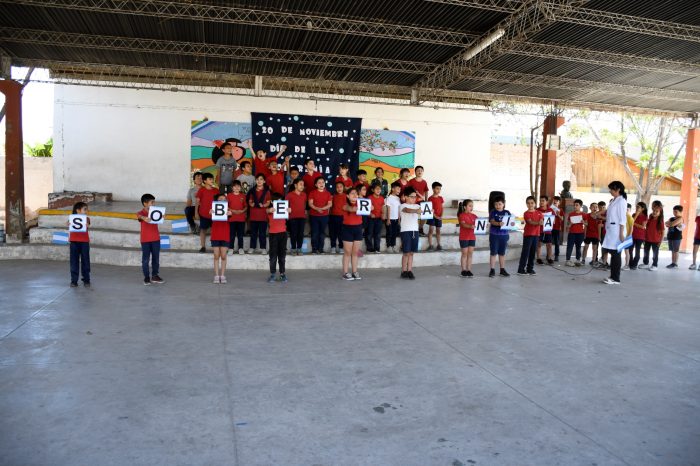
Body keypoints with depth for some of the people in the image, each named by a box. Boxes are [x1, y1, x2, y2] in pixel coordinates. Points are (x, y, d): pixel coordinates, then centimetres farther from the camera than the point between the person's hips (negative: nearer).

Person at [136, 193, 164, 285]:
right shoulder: (141, 212, -9)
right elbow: (139, 216, -30)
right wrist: (144, 218, -54)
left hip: (156, 239, 4)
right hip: (145, 240, -4)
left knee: (156, 258, 10)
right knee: (146, 259, 2)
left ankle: (155, 276, 20)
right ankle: (146, 277, 11)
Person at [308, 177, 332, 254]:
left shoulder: (328, 193, 6)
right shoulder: (312, 193, 1)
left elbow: (330, 204, -1)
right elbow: (310, 203, -6)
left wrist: (322, 208, -18)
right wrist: (317, 209, -22)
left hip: (324, 216, 2)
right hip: (314, 215, -2)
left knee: (322, 233, 6)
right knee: (315, 233, -1)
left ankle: (320, 249, 12)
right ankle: (314, 249, 5)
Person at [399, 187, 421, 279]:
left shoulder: (417, 206, 14)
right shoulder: (403, 206, -3)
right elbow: (408, 210, -24)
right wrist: (416, 211, -43)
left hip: (415, 231, 5)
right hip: (405, 231, -5)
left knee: (411, 252, 7)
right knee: (406, 252, -2)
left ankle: (410, 271, 12)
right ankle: (404, 271, 7)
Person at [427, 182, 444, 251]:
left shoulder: (441, 198, 9)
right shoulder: (430, 198, -7)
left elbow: (442, 208, 8)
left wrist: (441, 216, -5)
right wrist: (435, 216, -17)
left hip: (439, 217, 5)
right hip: (432, 216, -5)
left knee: (438, 230, 9)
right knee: (431, 230, -6)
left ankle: (438, 245, 15)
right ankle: (430, 245, -4)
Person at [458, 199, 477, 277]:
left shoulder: (474, 216, 10)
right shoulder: (462, 215, -8)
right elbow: (463, 224, -22)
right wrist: (470, 226, -40)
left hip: (472, 237, 5)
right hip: (464, 237, -5)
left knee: (470, 254, 7)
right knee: (464, 254, 2)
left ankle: (469, 270, 12)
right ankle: (464, 270, 9)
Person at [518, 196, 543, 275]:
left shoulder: (539, 213, 9)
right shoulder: (526, 213, -5)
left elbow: (541, 220, -5)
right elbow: (530, 222, -20)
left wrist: (541, 222, -29)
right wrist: (538, 223, -37)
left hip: (536, 234, 5)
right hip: (528, 234, -5)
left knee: (532, 252, 9)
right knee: (525, 252, -6)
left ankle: (530, 268, 17)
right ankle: (521, 269, -4)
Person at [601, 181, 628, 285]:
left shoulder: (621, 201, -10)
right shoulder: (613, 201, 14)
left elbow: (622, 218, -14)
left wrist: (621, 233, -18)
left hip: (617, 230, -8)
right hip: (611, 230, 8)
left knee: (616, 254, -5)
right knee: (612, 253, 10)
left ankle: (616, 279, 0)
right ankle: (613, 276, 16)